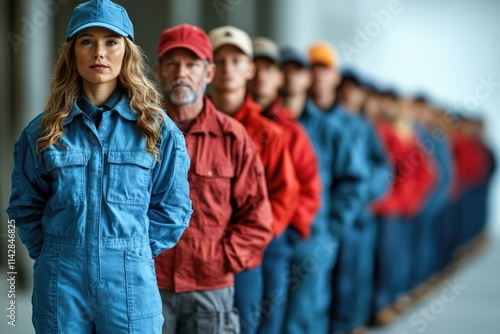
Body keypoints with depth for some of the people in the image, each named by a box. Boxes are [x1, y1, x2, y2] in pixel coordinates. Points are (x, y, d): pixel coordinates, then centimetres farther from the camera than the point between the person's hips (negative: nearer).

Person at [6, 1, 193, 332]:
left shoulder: (157, 128, 1)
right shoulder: (44, 131, 3)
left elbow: (173, 208, 4)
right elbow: (25, 205, 9)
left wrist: (136, 254, 0)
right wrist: (54, 255, 3)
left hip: (131, 284, -1)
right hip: (60, 284, 1)